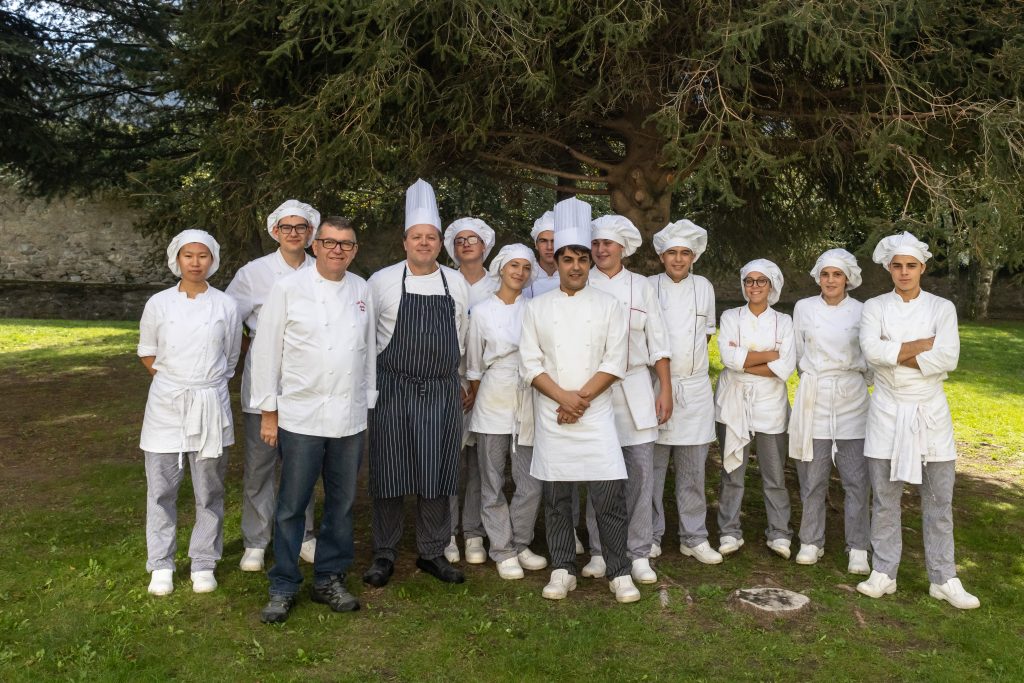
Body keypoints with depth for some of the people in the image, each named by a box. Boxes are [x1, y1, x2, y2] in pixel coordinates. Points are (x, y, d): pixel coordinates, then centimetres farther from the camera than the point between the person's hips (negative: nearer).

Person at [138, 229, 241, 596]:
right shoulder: (159, 303, 0)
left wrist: (205, 384, 8)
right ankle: (161, 565, 20)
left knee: (209, 490, 7)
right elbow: (147, 352, 12)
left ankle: (204, 562, 21)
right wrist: (173, 380, 6)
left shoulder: (225, 305, -1)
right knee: (162, 489, 5)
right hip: (166, 404, 0)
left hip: (210, 404, 0)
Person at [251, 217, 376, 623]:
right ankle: (283, 587, 17)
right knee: (292, 506, 2)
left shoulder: (361, 290, 8)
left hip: (350, 417, 4)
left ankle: (329, 579, 26)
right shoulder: (288, 289, -3)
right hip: (301, 417, -4)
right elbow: (267, 351, -3)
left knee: (342, 504, 11)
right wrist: (268, 411, -4)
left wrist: (368, 403, 12)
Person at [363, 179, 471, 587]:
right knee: (389, 473, 2)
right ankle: (384, 555, 16)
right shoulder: (382, 281, 0)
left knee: (438, 475, 6)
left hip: (443, 393, 2)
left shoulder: (457, 284, 8)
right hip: (393, 391, -2)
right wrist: (380, 373, 9)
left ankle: (433, 553, 20)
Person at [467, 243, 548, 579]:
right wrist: (476, 400, 10)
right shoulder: (481, 311, 2)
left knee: (531, 484, 3)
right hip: (493, 402, -1)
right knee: (493, 484, 5)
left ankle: (520, 545, 22)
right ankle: (502, 551, 18)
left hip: (528, 403, 2)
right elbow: (474, 365, 8)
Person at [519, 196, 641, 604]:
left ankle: (619, 573, 11)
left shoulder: (608, 306, 4)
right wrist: (563, 398, -12)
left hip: (596, 414, -1)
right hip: (551, 416, 1)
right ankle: (562, 571, 20)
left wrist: (581, 398, -12)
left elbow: (615, 362, -3)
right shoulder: (538, 308, 5)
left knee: (609, 495, -3)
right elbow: (530, 363, 0)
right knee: (556, 497, 7)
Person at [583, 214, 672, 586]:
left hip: (635, 388, 1)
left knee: (640, 470, -1)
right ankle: (600, 552, 14)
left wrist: (666, 390, 4)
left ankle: (639, 553, 9)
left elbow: (657, 341, 10)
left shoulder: (641, 286, 10)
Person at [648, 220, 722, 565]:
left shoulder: (704, 287, 8)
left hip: (695, 387, 2)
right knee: (653, 466, 3)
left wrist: (689, 364, 12)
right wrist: (661, 386, 1)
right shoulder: (649, 287, 0)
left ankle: (694, 537, 18)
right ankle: (651, 536, 15)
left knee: (693, 469, 7)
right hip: (655, 384, -2)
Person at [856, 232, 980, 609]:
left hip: (930, 412, 0)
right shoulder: (874, 307, 2)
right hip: (887, 411, 0)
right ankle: (883, 573, 16)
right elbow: (872, 350, -17)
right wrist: (922, 344, -14)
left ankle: (943, 579, 17)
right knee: (885, 498, 6)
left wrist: (895, 356, -14)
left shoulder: (942, 308, 2)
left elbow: (948, 358, -14)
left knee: (939, 500, 6)